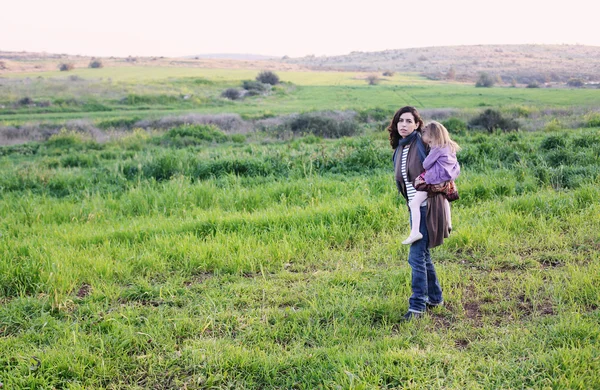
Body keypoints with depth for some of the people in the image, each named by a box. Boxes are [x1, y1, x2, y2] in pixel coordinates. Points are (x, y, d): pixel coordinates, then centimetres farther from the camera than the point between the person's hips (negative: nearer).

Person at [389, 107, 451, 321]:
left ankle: (417, 305, 0)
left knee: (416, 256, -9)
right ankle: (435, 297, 32)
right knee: (423, 255, 17)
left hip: (428, 206, -8)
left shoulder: (422, 143, -12)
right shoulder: (399, 148, 11)